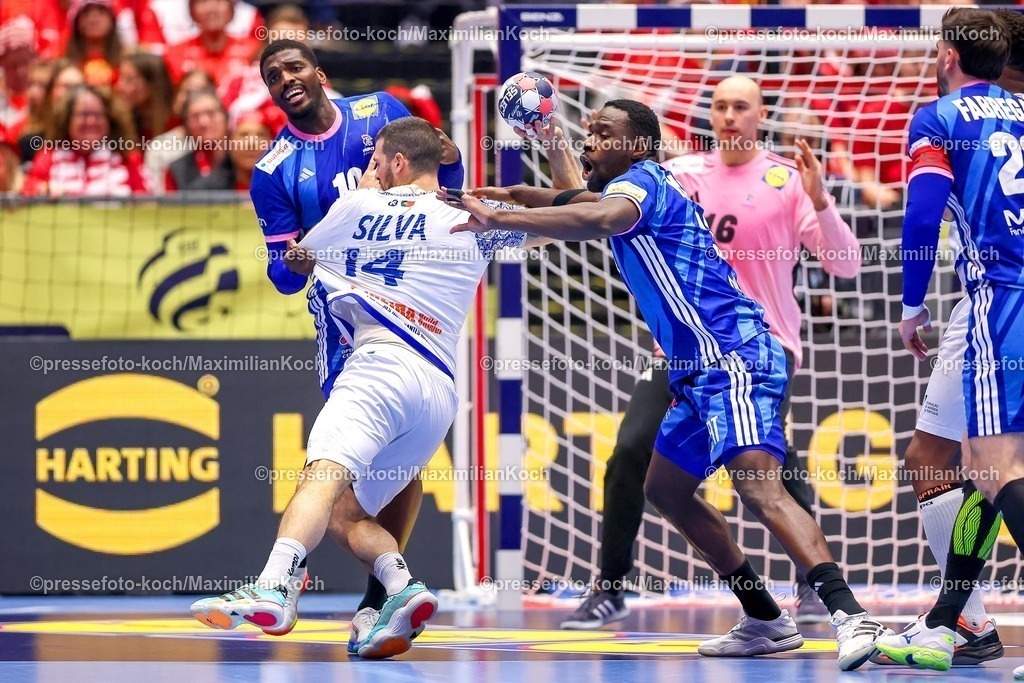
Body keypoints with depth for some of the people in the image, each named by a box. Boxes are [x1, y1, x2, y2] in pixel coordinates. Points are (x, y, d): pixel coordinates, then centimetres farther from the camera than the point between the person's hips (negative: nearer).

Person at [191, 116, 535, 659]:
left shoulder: (360, 207, 14)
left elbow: (297, 258, 35)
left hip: (382, 365, -5)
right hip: (441, 392, 5)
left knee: (323, 474, -27)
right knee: (348, 512, 13)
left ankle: (273, 588, -51)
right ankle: (402, 587, -14)